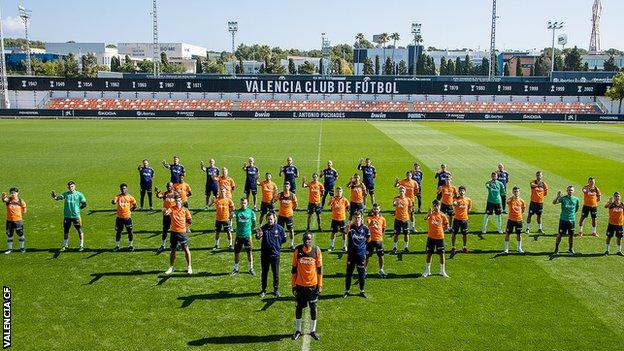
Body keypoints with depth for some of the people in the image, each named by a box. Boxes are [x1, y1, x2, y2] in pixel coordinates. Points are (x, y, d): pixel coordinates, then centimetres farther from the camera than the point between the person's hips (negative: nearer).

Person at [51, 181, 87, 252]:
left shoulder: (79, 194, -2)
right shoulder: (66, 194, 2)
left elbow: (84, 204, 4)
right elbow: (59, 197, -16)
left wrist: (78, 208, -1)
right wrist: (55, 197, -35)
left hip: (76, 216, -2)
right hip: (67, 216, 2)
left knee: (80, 230, 3)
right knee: (65, 231, 12)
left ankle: (82, 245, 15)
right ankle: (65, 245, 27)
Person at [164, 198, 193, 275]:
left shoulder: (185, 210, 1)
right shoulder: (172, 209, 1)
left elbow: (190, 221, 7)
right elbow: (166, 213, -22)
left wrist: (184, 225, -3)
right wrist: (166, 212, -42)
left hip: (182, 232, -1)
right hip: (174, 232, 1)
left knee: (186, 249, -1)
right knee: (173, 250, 10)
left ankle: (189, 267, 12)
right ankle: (171, 267, 24)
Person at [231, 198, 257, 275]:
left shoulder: (251, 212, 0)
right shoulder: (237, 212, -1)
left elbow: (253, 223, 9)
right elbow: (232, 215, -23)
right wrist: (232, 215, -44)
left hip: (247, 235, -1)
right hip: (239, 235, 1)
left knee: (249, 252, 2)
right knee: (237, 252, 7)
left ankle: (251, 268, 17)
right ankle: (235, 268, 22)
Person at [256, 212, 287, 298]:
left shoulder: (279, 228, -5)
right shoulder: (263, 228, -7)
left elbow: (284, 239, 6)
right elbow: (258, 236, -23)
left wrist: (276, 243, -1)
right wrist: (258, 235, -45)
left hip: (275, 254, 0)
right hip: (264, 254, 0)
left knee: (276, 274, 10)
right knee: (264, 273, 12)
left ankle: (276, 289, 26)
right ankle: (263, 290, 25)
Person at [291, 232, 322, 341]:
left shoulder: (316, 250, -7)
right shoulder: (297, 250, -7)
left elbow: (319, 269, -1)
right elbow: (294, 268, 0)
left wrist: (320, 285, -3)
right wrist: (293, 285, -1)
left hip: (313, 284, 0)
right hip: (300, 284, 0)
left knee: (313, 308, 9)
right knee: (298, 307, 10)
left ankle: (313, 330, 24)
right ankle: (298, 330, 25)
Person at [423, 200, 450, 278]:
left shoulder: (442, 215, 1)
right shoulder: (430, 214, -6)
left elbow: (446, 226, 11)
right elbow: (425, 218, -30)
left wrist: (441, 229, -2)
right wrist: (429, 214, -48)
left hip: (440, 237, 1)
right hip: (431, 237, -1)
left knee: (441, 254, 6)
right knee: (429, 253, 6)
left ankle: (442, 271, 20)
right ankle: (427, 271, 18)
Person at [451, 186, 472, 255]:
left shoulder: (468, 200, 2)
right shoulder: (456, 199, -7)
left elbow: (469, 208, 18)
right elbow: (454, 203, -30)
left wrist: (465, 213, 8)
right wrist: (455, 204, -52)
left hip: (464, 219, 2)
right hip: (456, 219, -2)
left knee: (465, 234, 9)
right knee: (454, 233, 2)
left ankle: (464, 247, 27)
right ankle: (453, 247, 13)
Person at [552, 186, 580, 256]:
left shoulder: (576, 199, 3)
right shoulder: (563, 198, -6)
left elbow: (576, 209, 20)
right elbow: (554, 202, -22)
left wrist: (572, 213, 13)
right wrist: (557, 196, -36)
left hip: (572, 220, 3)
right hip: (563, 219, -3)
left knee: (571, 235, 9)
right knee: (560, 234, 0)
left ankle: (571, 249, 26)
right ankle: (556, 249, 9)